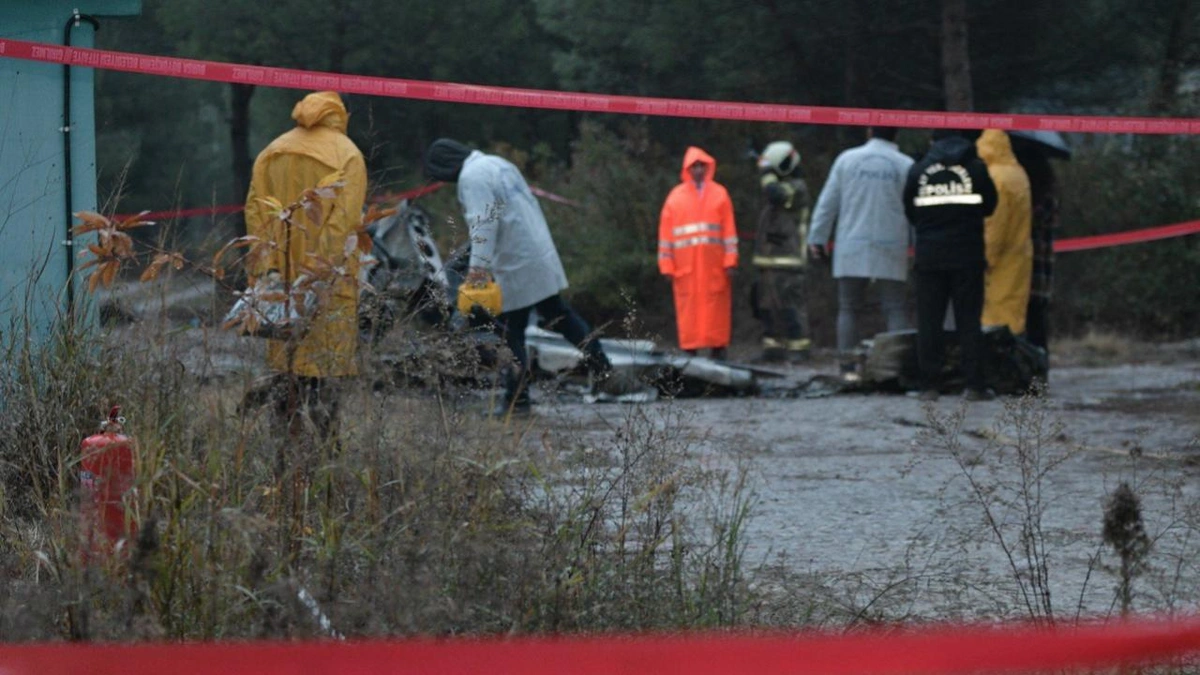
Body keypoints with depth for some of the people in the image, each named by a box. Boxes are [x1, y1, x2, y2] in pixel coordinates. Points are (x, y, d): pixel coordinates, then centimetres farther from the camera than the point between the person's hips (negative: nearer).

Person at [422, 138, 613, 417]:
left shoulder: (472, 178, -12)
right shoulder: (497, 164, 17)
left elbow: (483, 223, -24)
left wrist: (478, 265, -30)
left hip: (516, 266, -9)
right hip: (542, 256, 9)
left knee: (511, 333, -1)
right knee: (558, 314, 20)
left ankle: (516, 398, 2)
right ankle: (601, 366, 19)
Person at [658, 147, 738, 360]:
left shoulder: (719, 194, 9)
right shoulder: (676, 197, 9)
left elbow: (729, 229, 6)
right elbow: (665, 231, 7)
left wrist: (730, 262, -1)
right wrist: (667, 265, 1)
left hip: (713, 263, 0)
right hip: (685, 265, 0)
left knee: (716, 306, -1)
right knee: (688, 307, -2)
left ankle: (718, 348, 2)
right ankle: (689, 349, 0)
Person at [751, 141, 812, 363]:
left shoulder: (797, 187, -10)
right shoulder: (779, 187, 20)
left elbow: (775, 194, -30)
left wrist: (767, 173, -15)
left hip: (786, 262, -10)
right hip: (767, 260, 10)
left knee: (787, 306, -12)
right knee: (767, 306, 9)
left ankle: (798, 346, -11)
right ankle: (774, 345, 13)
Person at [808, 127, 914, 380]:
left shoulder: (847, 159, 4)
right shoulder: (906, 166, 1)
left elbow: (827, 202, 5)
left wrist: (818, 238, 10)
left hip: (851, 249, 1)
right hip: (891, 251, -1)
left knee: (849, 309, 7)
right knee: (895, 309, 1)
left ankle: (848, 366, 0)